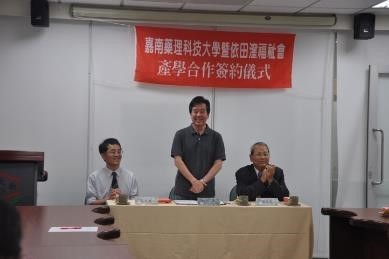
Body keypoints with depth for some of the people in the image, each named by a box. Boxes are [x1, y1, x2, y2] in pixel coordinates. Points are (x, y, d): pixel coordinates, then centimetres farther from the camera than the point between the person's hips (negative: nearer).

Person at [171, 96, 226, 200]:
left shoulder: (216, 137, 5)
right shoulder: (181, 135, 3)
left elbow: (218, 164, 0)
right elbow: (177, 161, -5)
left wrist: (203, 181, -13)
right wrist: (194, 181, -16)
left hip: (206, 193, 1)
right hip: (183, 192, -1)